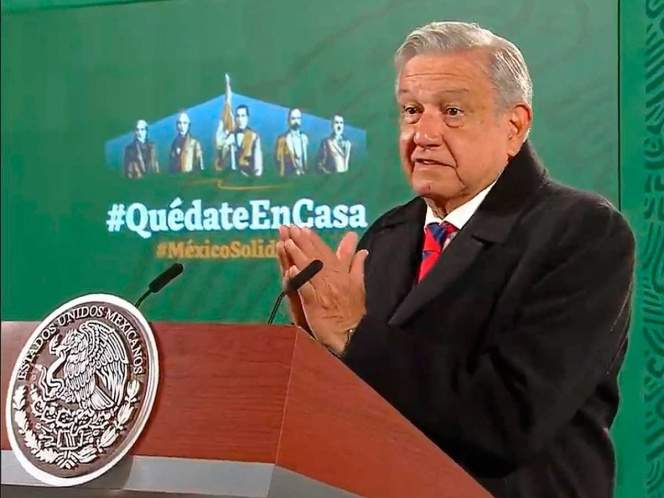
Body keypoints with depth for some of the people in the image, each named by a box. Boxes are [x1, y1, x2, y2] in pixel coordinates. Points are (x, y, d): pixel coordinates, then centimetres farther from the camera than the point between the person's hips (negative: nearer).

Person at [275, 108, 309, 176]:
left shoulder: (304, 138, 13)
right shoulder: (282, 138, -3)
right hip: (288, 176, -4)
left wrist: (305, 172, 4)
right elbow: (278, 158, -2)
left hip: (303, 175, 4)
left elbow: (307, 157, 14)